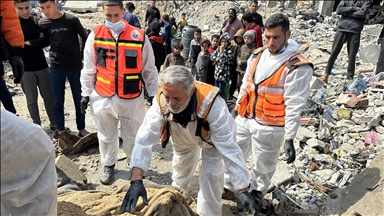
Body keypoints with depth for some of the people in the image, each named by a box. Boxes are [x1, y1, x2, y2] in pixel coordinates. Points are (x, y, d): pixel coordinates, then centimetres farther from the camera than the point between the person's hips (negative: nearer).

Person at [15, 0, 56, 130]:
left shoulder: (36, 21, 4)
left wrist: (29, 43, -15)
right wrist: (37, 43, -15)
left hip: (42, 66, 3)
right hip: (25, 69, -2)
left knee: (48, 96, 10)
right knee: (31, 99, 9)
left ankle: (54, 123, 23)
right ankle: (37, 125, 22)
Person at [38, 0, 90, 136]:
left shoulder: (71, 20, -10)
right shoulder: (42, 24, -2)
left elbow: (85, 38, 1)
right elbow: (45, 41, 13)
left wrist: (82, 58, 1)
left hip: (75, 66, -2)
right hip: (56, 67, 2)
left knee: (79, 99, 8)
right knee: (58, 102, 7)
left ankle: (81, 129, 23)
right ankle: (61, 130, 20)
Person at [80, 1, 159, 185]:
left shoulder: (139, 37, -5)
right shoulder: (95, 36, -1)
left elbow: (149, 69, 1)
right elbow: (88, 68, 5)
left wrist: (154, 94, 3)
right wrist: (85, 93, 5)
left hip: (131, 99, -1)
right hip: (102, 98, 2)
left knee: (133, 135, 11)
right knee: (106, 135, 16)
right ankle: (108, 165, 38)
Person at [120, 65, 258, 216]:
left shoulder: (211, 103, -45)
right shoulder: (161, 100, -37)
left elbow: (228, 147, -41)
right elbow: (145, 138, -37)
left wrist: (242, 190, -37)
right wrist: (136, 181, -45)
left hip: (212, 139, -3)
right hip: (183, 139, 3)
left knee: (210, 179, -11)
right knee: (180, 175, 20)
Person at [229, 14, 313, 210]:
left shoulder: (297, 67, -17)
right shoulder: (257, 55, 3)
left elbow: (294, 106, -18)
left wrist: (289, 138, -19)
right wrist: (236, 109, 18)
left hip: (269, 127, -6)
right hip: (244, 119, 6)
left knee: (263, 167, 14)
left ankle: (256, 195, 39)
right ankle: (228, 188, 42)